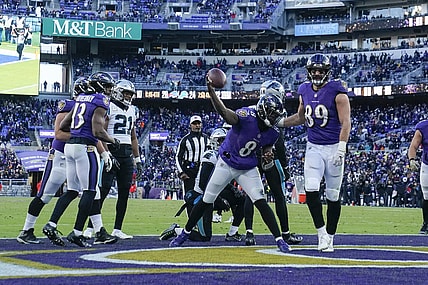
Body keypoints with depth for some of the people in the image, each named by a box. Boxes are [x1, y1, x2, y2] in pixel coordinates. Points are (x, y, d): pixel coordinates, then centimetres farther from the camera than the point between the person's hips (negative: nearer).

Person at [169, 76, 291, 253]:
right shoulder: (247, 116, -29)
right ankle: (185, 233, 25)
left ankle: (279, 240, -8)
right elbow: (224, 113, -46)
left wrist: (268, 155, -14)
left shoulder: (272, 133, -11)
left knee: (261, 202, -12)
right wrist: (211, 90, -63)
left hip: (248, 169, 3)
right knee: (206, 201, 7)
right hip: (227, 164, -3)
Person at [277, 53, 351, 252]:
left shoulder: (337, 92, -10)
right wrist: (279, 122, 16)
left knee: (333, 195, 2)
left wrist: (341, 149, -21)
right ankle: (321, 232, 1)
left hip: (333, 147, -4)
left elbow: (345, 123, -13)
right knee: (311, 191, -13)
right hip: (313, 148, 4)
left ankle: (330, 237, 13)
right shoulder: (304, 91, 7)